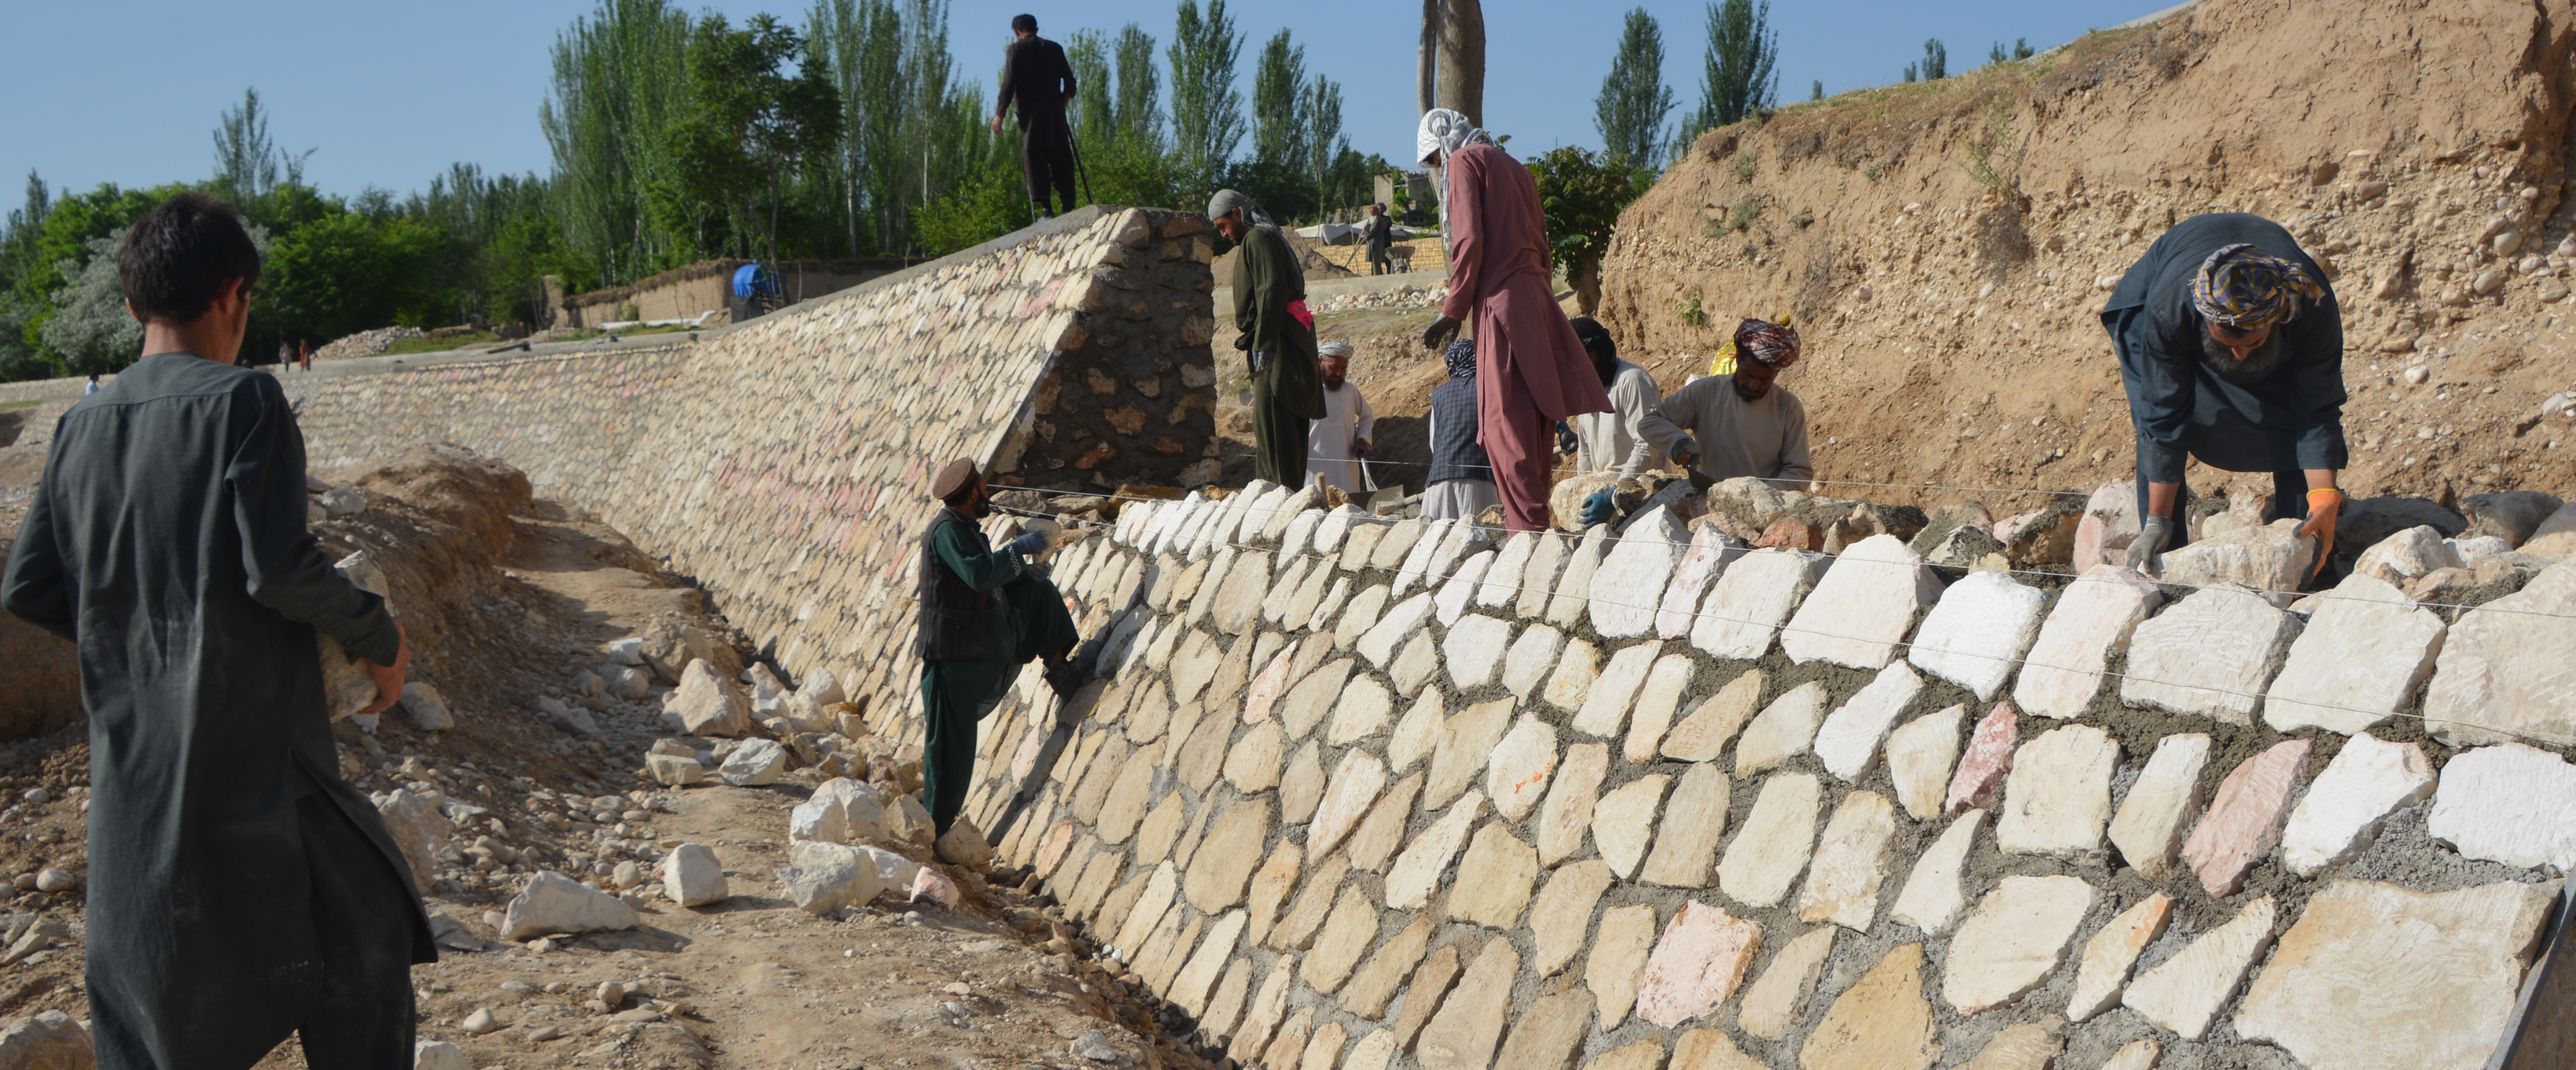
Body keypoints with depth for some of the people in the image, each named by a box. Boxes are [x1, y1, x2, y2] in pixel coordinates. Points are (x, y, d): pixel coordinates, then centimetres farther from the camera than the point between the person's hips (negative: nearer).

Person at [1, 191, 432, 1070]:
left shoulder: (81, 427, 8)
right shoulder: (243, 401, -11)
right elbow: (277, 567, -18)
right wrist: (378, 636, -4)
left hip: (131, 761, 6)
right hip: (252, 748, -6)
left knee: (149, 997, 14)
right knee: (362, 934, 11)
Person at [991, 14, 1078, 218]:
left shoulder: (1016, 50, 2)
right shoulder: (1055, 48, 12)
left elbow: (1009, 85, -6)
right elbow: (1070, 82, 11)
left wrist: (1000, 115, -3)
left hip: (1030, 111, -3)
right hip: (1055, 109, 3)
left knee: (1034, 158, -2)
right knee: (1061, 160, 6)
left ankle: (1044, 205, -10)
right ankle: (1068, 204, 0)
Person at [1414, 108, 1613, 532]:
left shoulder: (1465, 160, 0)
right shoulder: (1513, 166, 24)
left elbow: (1468, 240, -11)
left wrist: (1452, 311, -8)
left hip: (1501, 302, -8)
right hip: (1537, 300, 9)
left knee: (1505, 425, -10)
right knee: (1535, 423, 9)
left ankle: (1528, 527, -15)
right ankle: (1536, 521, 12)